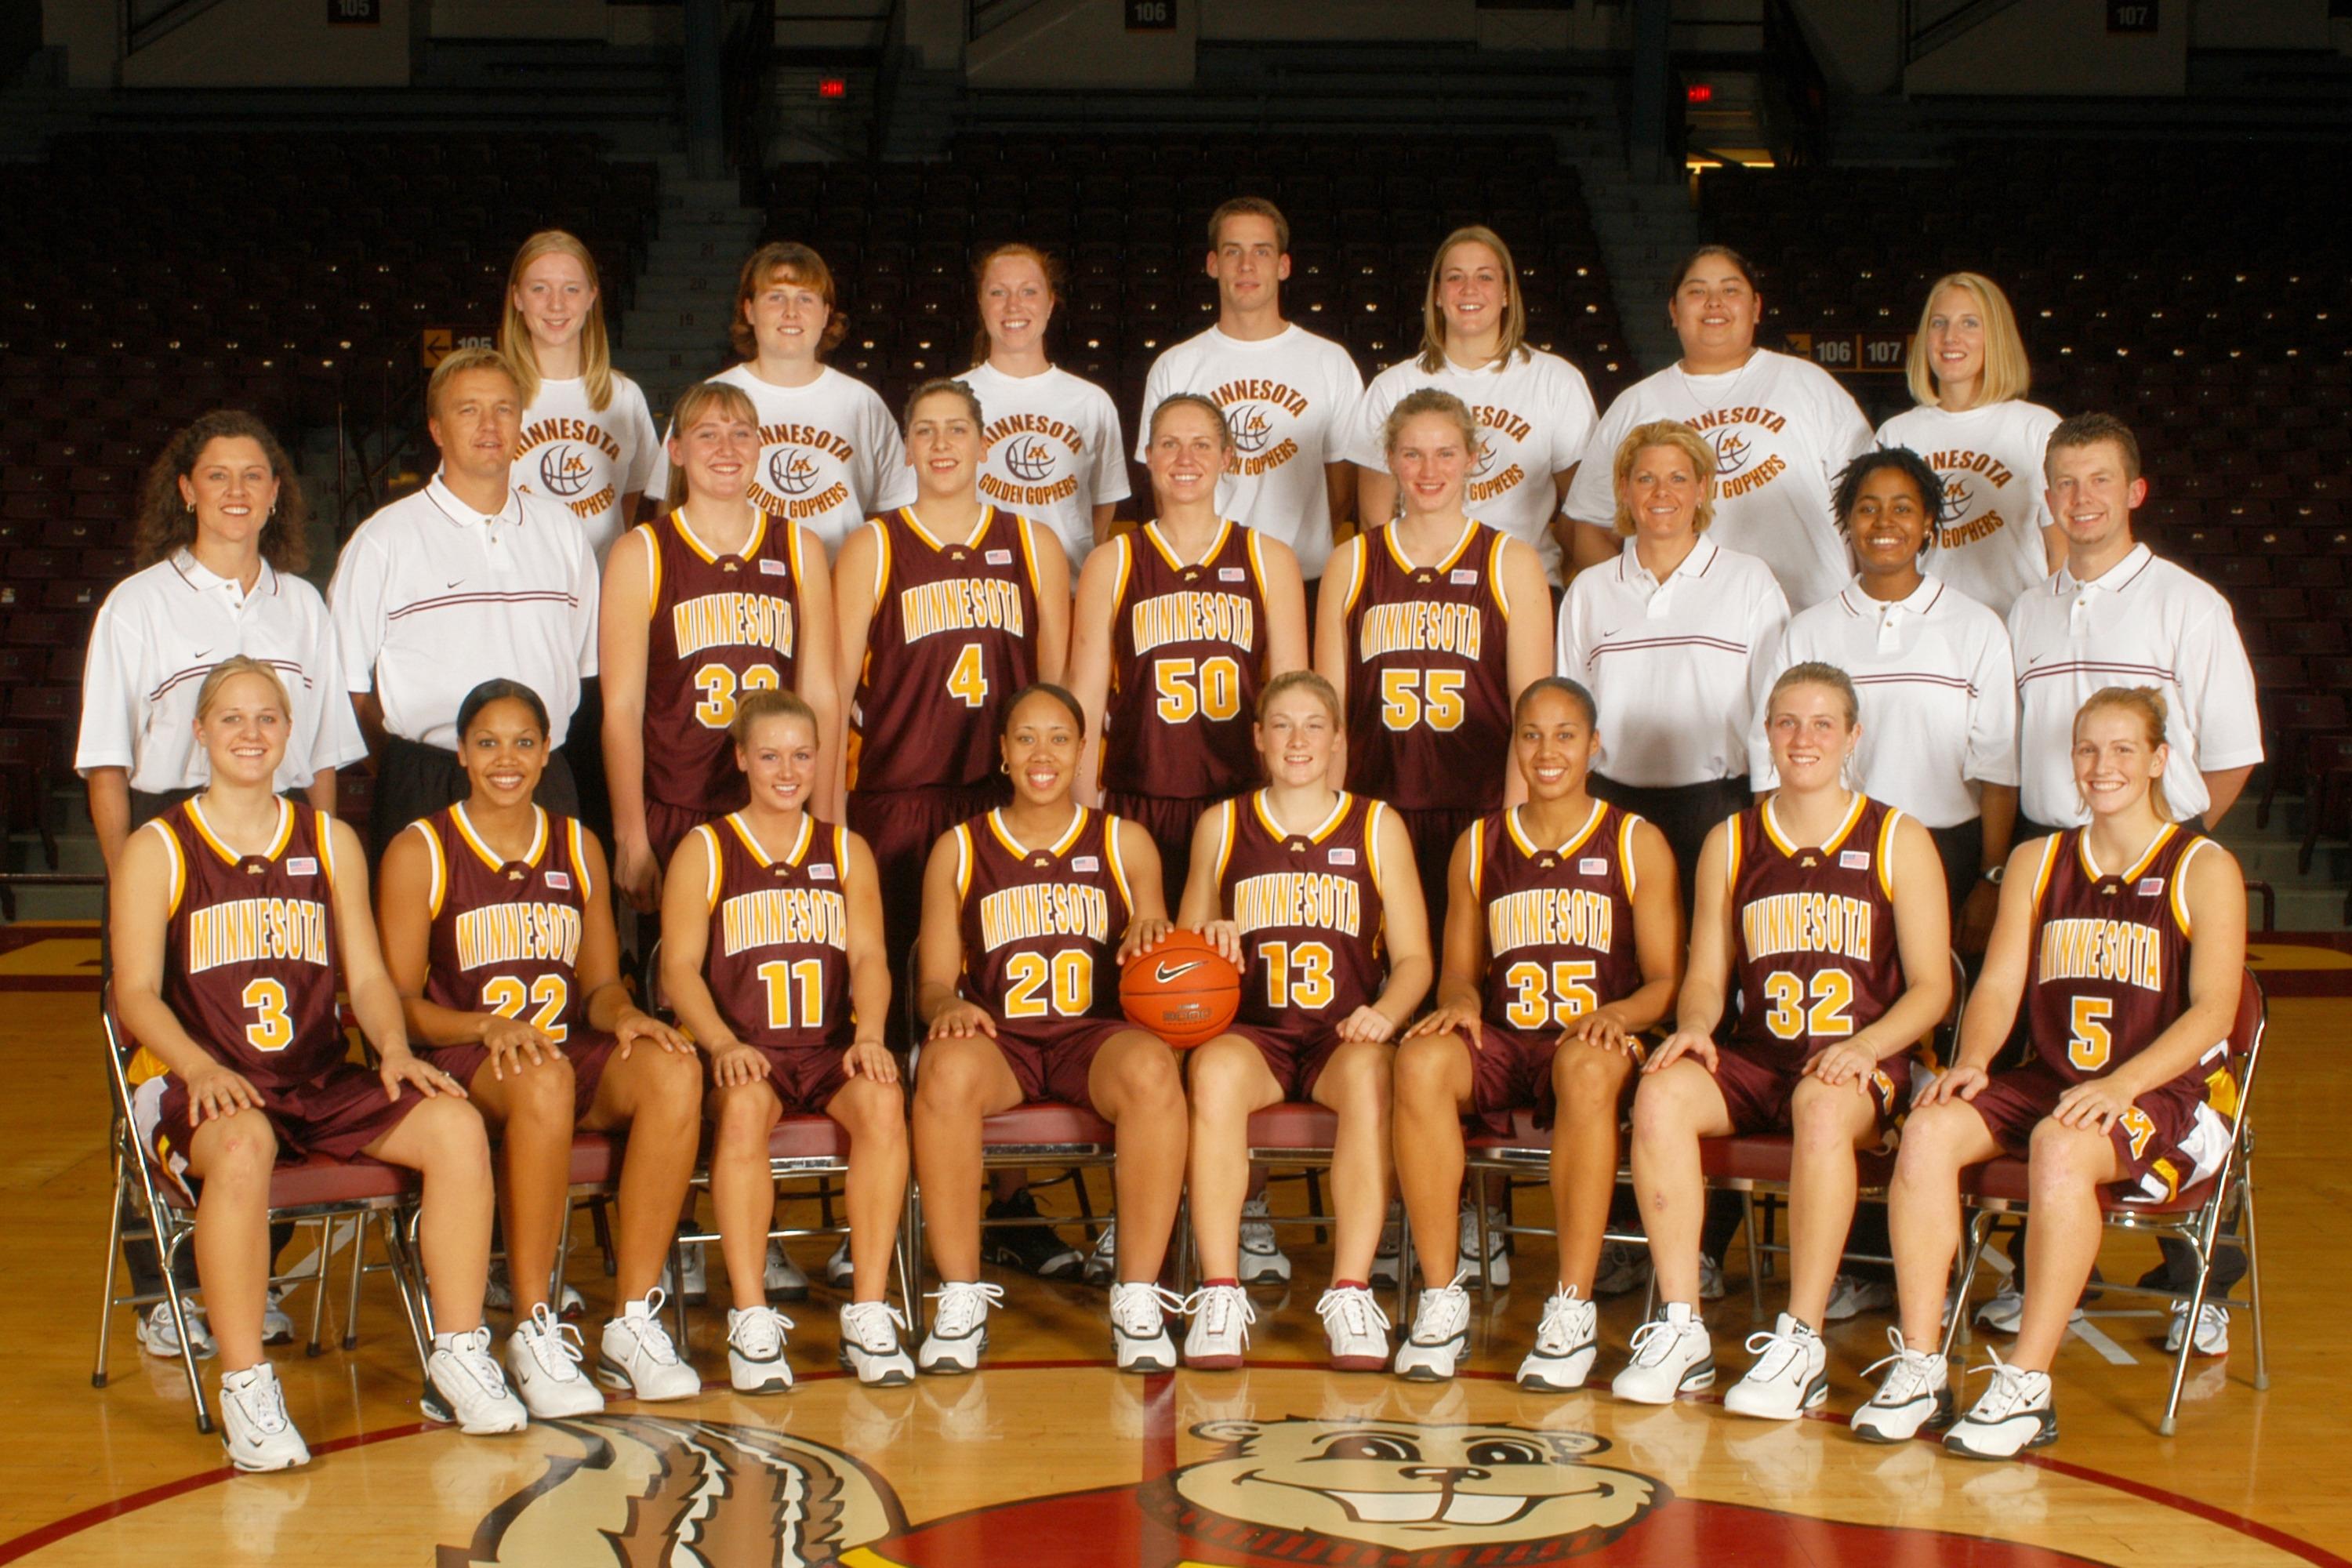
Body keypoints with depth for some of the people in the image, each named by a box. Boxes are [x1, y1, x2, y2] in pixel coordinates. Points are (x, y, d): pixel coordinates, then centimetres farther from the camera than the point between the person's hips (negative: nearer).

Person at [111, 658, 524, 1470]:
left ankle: (457, 1358, -13)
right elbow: (135, 992, -5)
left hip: (321, 1082, 4)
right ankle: (245, 1389, -32)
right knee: (243, 1147, -39)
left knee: (456, 1124, -21)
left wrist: (396, 1051, -9)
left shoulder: (331, 843, 17)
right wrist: (202, 1069, -23)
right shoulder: (157, 850, 5)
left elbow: (367, 976, 12)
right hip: (203, 1088, -4)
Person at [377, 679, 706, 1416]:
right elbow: (399, 1003, -2)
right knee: (543, 1080, -39)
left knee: (673, 1070, -28)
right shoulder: (420, 851, 3)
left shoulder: (577, 847, 17)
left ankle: (633, 1323, -24)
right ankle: (533, 1335, -30)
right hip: (462, 1067, -4)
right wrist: (488, 1027, -21)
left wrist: (625, 1016, -8)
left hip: (570, 1052, 4)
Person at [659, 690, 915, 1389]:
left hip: (830, 1049, 2)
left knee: (883, 1099, -31)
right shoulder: (705, 851, 8)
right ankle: (751, 1322, -31)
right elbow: (679, 967, -1)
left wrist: (869, 1035, -15)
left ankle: (870, 1317, -27)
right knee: (744, 1108, -36)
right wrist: (723, 1044, -20)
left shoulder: (847, 852, 17)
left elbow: (868, 955, 5)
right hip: (745, 1053, -2)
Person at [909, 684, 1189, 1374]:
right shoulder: (958, 851, 13)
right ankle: (961, 1300, -24)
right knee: (945, 1069, -36)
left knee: (1152, 1067, -36)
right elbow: (933, 981, 11)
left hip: (1095, 1034, 0)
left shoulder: (1124, 843, 14)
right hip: (998, 1039, 0)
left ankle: (1138, 1299, -26)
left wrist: (1153, 937, -8)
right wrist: (946, 1007, -13)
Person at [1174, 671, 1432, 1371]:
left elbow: (1414, 959, 9)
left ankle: (1351, 1294, -33)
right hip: (1251, 1031, 0)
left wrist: (1383, 1014, -11)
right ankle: (1220, 1294, -32)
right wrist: (1207, 938, -3)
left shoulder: (1377, 827, 11)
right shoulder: (1221, 826, 14)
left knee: (1370, 1072, -36)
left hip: (1343, 1035, 0)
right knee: (1214, 1069, -35)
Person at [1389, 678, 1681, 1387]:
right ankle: (1441, 1301, -26)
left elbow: (1665, 978, 4)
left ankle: (1574, 1309, -32)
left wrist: (1618, 1014, -17)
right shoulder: (1478, 845, 16)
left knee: (1589, 1066, -40)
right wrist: (1460, 1002, -6)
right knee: (1420, 1058, -32)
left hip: (1589, 1044, -2)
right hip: (1501, 1044, 3)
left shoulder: (1637, 843, 8)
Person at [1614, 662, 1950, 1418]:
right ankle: (1680, 1330, -25)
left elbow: (1931, 986, 1)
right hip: (1755, 1060, 3)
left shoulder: (1899, 842, 5)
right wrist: (1694, 1028, -10)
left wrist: (1864, 1046, -17)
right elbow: (1707, 975, 13)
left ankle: (1801, 1342, -31)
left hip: (1865, 1066, -3)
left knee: (1822, 1105, -38)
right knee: (1660, 1094, -28)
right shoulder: (1729, 844, 14)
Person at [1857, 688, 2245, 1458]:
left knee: (2061, 1146, -37)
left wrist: (2120, 1084, -24)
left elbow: (2212, 1009, -9)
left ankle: (2026, 1385, -32)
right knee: (1929, 1129, -25)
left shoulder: (2204, 868, 1)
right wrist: (1971, 1061, -14)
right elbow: (1998, 983, 8)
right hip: (2047, 1080, 4)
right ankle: (1919, 1368, -24)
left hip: (2170, 1096, -4)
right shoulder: (2036, 863, 15)